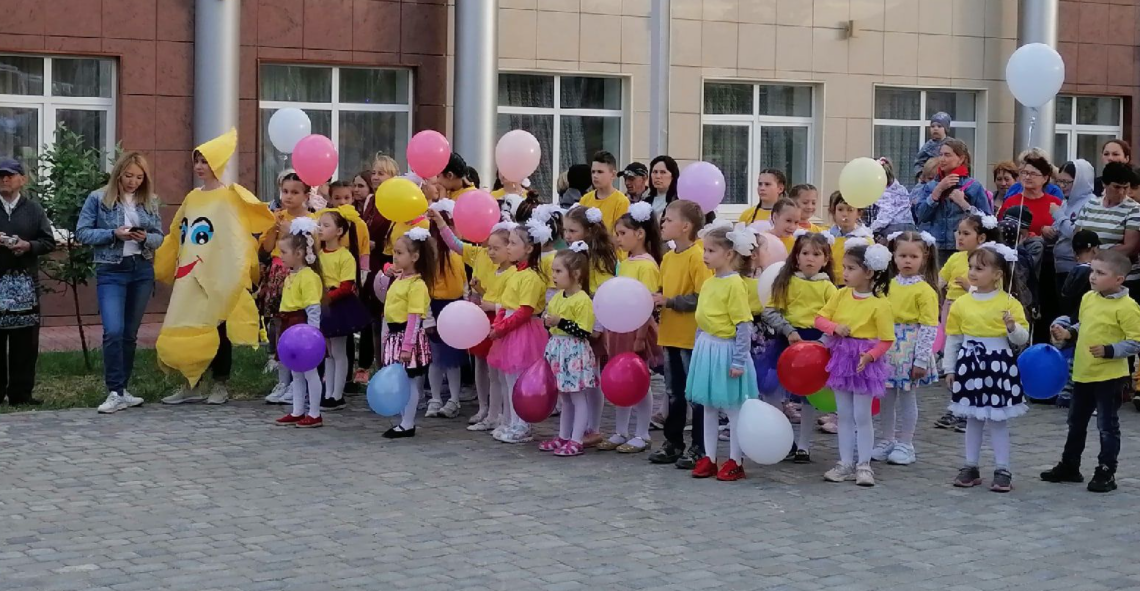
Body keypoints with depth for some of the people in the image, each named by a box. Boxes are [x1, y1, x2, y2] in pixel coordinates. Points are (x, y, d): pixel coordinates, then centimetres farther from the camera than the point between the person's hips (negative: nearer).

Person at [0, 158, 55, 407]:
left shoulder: (33, 209, 10)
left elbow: (49, 242, 6)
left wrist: (29, 246, -12)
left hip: (24, 282, 1)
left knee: (24, 340, 1)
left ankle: (20, 393, 6)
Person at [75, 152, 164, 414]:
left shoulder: (150, 202, 7)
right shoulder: (98, 199, -2)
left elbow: (159, 237, 9)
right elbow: (82, 233, -5)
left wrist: (146, 238, -13)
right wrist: (114, 234, -17)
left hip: (143, 271, 4)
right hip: (111, 272, -4)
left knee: (130, 333, 9)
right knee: (113, 332, -16)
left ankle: (122, 389, 17)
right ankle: (115, 393, -11)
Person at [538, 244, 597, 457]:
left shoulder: (582, 300, -16)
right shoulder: (556, 298, 10)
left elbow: (584, 332, -20)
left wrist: (560, 322, -23)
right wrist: (547, 321, 1)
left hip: (575, 353, -8)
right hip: (558, 351, 8)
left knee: (577, 397, -1)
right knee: (564, 397, 16)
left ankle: (576, 441, 2)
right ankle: (563, 437, 23)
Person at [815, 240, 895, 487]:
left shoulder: (880, 303, -15)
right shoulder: (841, 295, 1)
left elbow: (887, 340, -12)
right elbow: (820, 318, 4)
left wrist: (871, 355, -27)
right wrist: (834, 327, -15)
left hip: (865, 362, -5)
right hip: (841, 358, 5)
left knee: (862, 416, 2)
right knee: (844, 415, 11)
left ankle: (864, 466, 13)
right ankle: (846, 464, 18)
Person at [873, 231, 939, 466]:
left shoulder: (925, 290, -10)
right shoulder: (889, 285, 7)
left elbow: (929, 328, -12)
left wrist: (921, 360, -16)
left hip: (909, 350, -5)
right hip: (888, 348, 5)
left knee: (907, 398, 5)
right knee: (887, 397, 12)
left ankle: (905, 444, 15)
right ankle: (886, 441, 23)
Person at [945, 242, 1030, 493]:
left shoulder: (1008, 303, -6)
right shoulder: (961, 303, 3)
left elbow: (1023, 338, -4)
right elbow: (953, 339, 9)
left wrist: (1013, 327, -24)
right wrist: (949, 369, 8)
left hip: (998, 366, -3)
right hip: (970, 365, 4)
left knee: (998, 420, 2)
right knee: (972, 419, 12)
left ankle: (1002, 471, 9)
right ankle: (970, 467, 20)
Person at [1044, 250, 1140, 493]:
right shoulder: (1088, 299, 5)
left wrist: (1109, 351, -27)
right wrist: (1068, 333, 4)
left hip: (1109, 377, -8)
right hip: (1083, 373, 8)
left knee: (1107, 427, 3)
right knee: (1076, 423, 19)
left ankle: (1106, 473, 14)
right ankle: (1069, 466, 32)